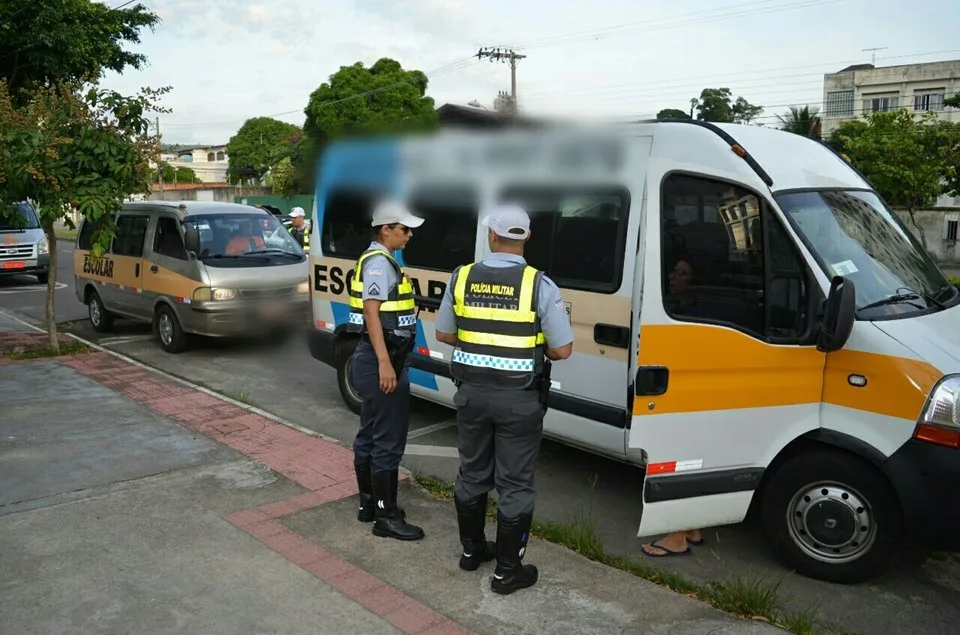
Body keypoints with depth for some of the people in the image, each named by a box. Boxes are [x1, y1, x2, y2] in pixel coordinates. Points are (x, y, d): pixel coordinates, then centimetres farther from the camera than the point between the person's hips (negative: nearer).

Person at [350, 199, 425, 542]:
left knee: (370, 434, 16)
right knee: (388, 440, -5)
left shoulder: (379, 259, 17)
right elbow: (372, 311, -21)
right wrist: (384, 362, -26)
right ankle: (386, 516, 3)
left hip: (375, 358, 11)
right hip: (382, 358, -11)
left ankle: (369, 503, 27)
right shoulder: (379, 262, -14)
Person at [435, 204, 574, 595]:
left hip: (472, 392, 4)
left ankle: (471, 549, 37)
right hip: (519, 399, -3)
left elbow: (443, 334, 7)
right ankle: (508, 571, 17)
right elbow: (562, 350, -9)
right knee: (514, 484, 8)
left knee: (472, 474, 20)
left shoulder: (462, 278, -3)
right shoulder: (540, 285, -13)